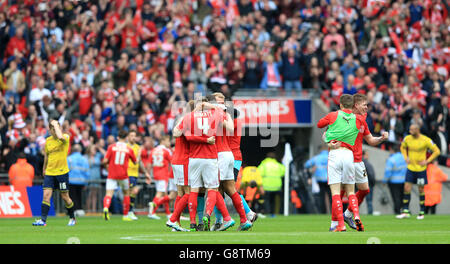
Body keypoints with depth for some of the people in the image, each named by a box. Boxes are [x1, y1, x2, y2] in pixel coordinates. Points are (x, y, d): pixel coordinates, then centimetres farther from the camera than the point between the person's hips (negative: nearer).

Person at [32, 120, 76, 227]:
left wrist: (56, 124, -19)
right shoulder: (48, 140, 8)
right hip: (49, 172, 3)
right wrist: (44, 169, 28)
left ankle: (72, 218, 22)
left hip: (62, 172, -3)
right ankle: (43, 220, -11)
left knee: (65, 197, 4)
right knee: (46, 195, -9)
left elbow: (60, 137, -32)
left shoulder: (66, 137, -6)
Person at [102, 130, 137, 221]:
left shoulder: (111, 147, -2)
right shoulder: (129, 149, 2)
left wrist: (105, 164, 14)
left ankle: (105, 208, -38)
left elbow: (105, 161, -8)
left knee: (109, 194, -8)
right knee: (126, 193, 20)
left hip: (111, 175, -1)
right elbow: (135, 162, 16)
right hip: (123, 175, 1)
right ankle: (125, 215, 24)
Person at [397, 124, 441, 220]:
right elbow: (403, 147, 20)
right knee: (407, 188, -5)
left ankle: (422, 212, 14)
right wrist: (406, 157, 5)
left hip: (421, 169, -3)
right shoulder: (407, 139, -2)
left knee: (421, 190, 4)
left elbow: (437, 151, -6)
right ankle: (405, 211, 0)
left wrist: (427, 161, -11)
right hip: (410, 168, 3)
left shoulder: (425, 140, -13)